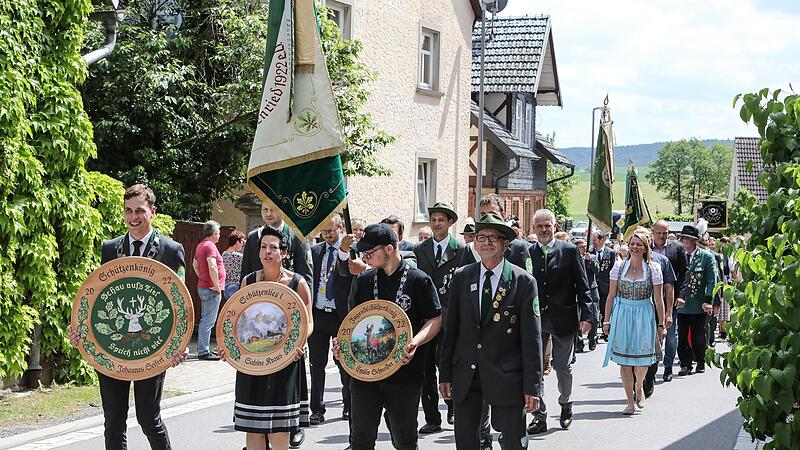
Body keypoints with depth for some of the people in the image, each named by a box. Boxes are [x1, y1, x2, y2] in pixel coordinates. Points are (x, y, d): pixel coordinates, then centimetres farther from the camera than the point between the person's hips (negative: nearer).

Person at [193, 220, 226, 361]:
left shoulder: (201, 245, 15)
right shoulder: (210, 246, -16)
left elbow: (195, 264, 28)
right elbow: (212, 267, -27)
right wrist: (216, 285, -20)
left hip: (203, 286, 10)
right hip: (211, 289, -10)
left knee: (205, 319, 16)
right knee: (208, 320, -8)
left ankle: (204, 349, 22)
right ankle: (204, 352, -8)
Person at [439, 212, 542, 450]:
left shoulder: (523, 282, -4)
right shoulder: (462, 277, 6)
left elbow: (532, 338, -5)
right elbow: (451, 328, 8)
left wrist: (532, 386, -8)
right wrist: (445, 374, 5)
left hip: (506, 377, -3)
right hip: (465, 375, 3)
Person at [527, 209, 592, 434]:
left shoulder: (569, 251, -1)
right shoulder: (528, 253, 4)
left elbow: (582, 286, -1)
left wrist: (586, 315, -7)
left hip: (563, 318, -2)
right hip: (535, 319, 2)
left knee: (563, 367, 7)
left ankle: (566, 406, 32)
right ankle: (539, 416, 9)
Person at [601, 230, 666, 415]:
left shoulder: (653, 268, -2)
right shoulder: (619, 266, 2)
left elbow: (658, 300, 1)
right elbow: (611, 296, 6)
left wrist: (661, 325, 1)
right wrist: (607, 320, 3)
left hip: (644, 316, -1)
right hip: (622, 315, 1)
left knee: (641, 358, 0)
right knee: (624, 359, 1)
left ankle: (639, 387, 32)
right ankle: (631, 401, 10)